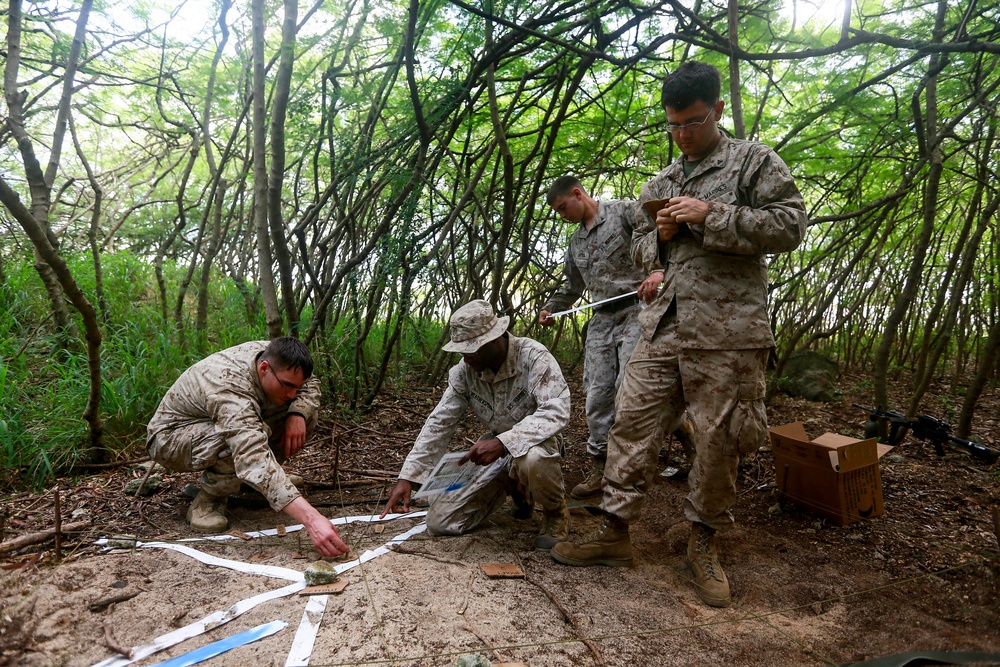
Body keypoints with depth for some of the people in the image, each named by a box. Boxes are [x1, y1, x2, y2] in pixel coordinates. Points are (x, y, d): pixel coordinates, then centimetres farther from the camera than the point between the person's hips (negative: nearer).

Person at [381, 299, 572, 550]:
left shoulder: (533, 357, -24)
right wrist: (407, 477, -11)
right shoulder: (465, 370, -10)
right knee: (440, 521, -3)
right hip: (496, 448, 5)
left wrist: (502, 443, -43)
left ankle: (556, 512, -6)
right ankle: (517, 489, 19)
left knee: (532, 459, -43)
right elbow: (439, 423, -5)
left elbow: (557, 411, -34)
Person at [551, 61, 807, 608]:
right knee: (631, 424, 3)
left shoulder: (754, 162, 5)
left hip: (725, 334, -5)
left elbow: (789, 226, -6)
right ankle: (615, 531, 16)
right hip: (661, 330, 5)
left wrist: (712, 216, -13)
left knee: (718, 441, 3)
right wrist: (660, 235, 1)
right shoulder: (660, 185, 20)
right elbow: (639, 249, 25)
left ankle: (703, 541, 22)